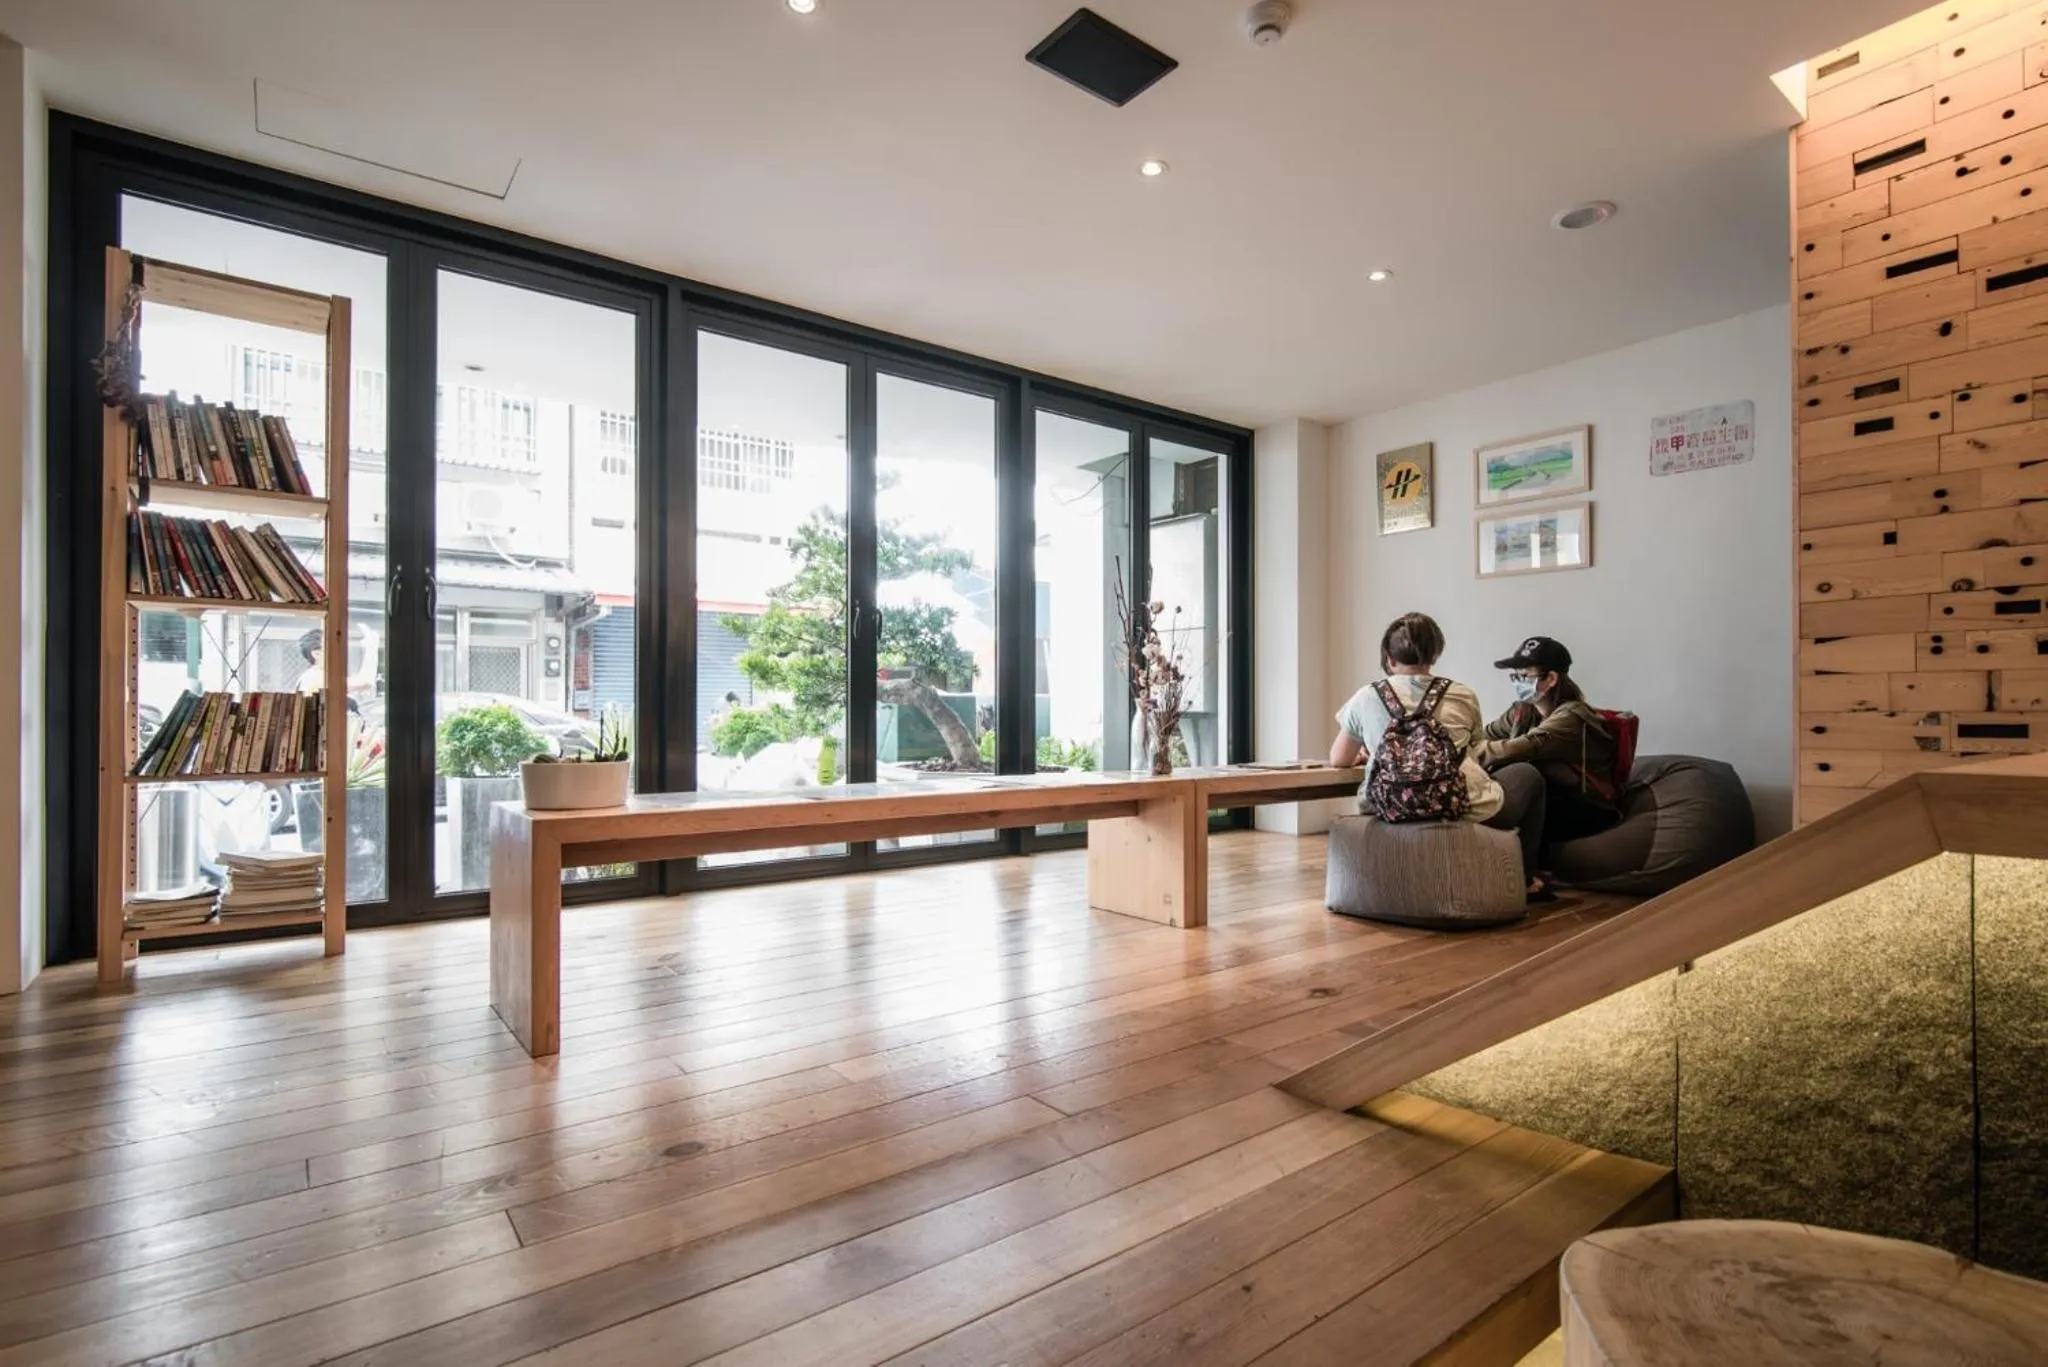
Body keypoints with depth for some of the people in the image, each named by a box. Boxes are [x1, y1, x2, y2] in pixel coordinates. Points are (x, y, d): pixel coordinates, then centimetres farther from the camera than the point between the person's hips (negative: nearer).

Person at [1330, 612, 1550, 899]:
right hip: (1470, 811, -2)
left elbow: (1338, 760, 10)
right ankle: (1524, 879, 35)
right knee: (1528, 775, 32)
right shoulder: (1463, 696, 4)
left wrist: (1366, 750, 33)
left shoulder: (1366, 698, 2)